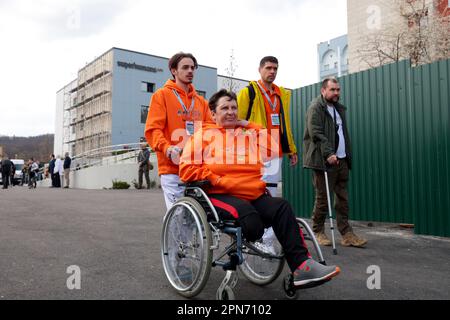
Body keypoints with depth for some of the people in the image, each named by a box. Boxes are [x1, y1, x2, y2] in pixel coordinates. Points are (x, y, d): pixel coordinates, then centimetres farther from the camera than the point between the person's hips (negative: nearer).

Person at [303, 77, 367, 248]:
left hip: (341, 160, 8)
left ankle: (347, 234, 11)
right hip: (324, 161, -8)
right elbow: (316, 133, -16)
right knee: (323, 198, -2)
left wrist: (347, 156, 18)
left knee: (343, 199, 7)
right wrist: (329, 154, -24)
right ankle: (318, 232, 12)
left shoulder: (339, 108, 21)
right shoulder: (316, 107, -5)